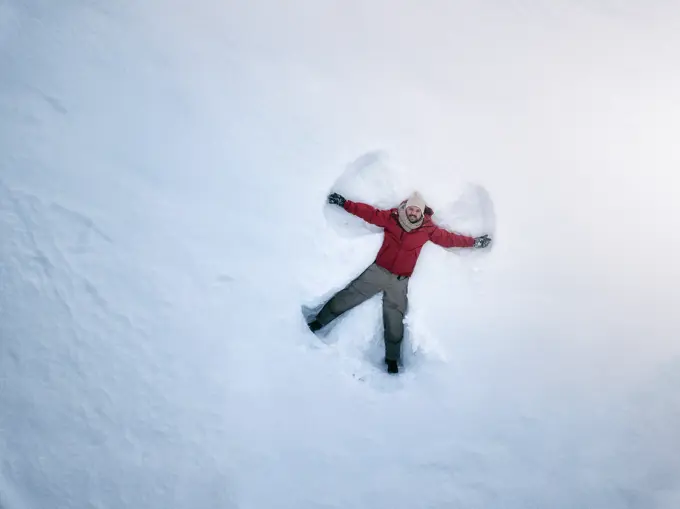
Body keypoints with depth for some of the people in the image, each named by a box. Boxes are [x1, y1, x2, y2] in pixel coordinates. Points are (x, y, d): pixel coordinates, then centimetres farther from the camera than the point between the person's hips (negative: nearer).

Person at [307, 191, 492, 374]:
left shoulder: (427, 229, -1)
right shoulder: (392, 217, -3)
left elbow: (449, 238, 8)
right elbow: (370, 213, -2)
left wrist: (474, 241, 10)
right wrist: (344, 203, -6)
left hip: (400, 281, 1)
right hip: (378, 271, 0)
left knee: (395, 323, 7)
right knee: (348, 297, -2)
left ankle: (392, 361, 22)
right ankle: (318, 322, 15)